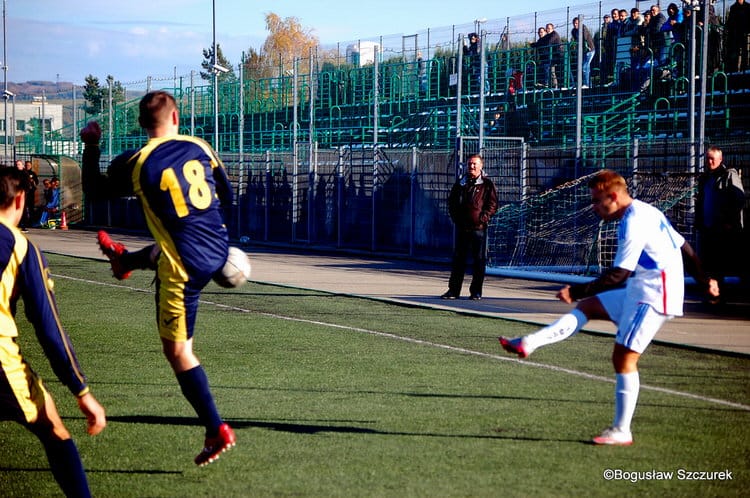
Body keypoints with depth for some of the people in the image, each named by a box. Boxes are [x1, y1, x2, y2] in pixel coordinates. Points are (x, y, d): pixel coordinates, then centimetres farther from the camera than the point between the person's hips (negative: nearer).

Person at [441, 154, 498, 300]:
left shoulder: (487, 184, 1)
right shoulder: (460, 183, 13)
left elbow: (493, 204, -2)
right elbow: (451, 201, 18)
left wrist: (483, 218, -12)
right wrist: (455, 217, 5)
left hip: (478, 228, -4)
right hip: (462, 227, 4)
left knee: (479, 260, 0)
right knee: (458, 259, 5)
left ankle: (476, 292, 6)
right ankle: (453, 290, 9)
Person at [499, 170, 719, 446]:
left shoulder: (634, 223, -20)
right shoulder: (646, 212, 11)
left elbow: (618, 275, -25)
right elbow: (683, 246, 19)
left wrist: (576, 291, -24)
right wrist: (704, 280, 30)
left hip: (652, 296, -11)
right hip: (640, 291, 11)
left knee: (623, 358, -8)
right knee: (588, 306, 11)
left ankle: (621, 432, -4)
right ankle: (528, 344, 5)